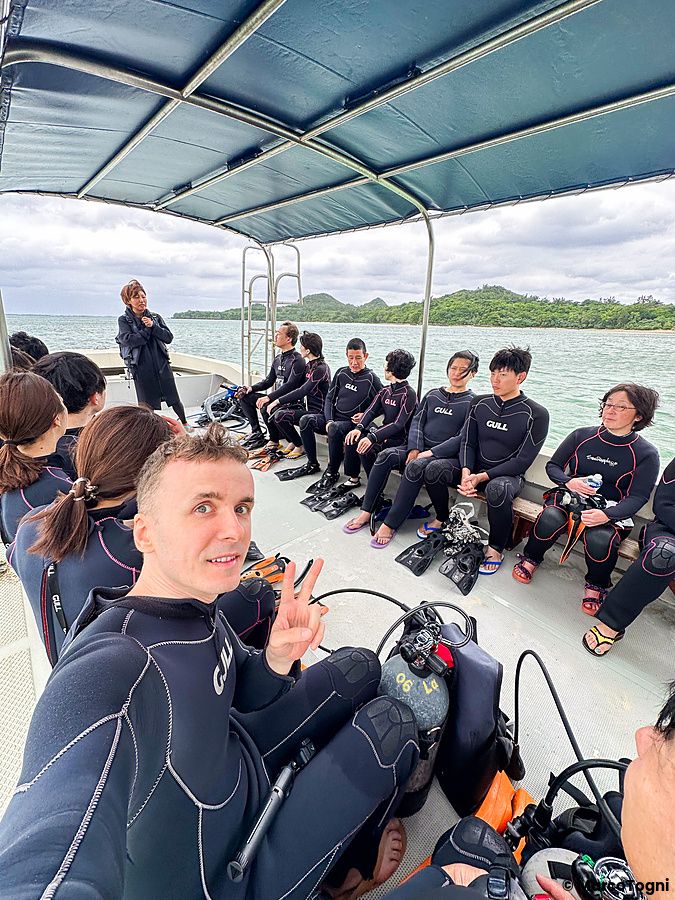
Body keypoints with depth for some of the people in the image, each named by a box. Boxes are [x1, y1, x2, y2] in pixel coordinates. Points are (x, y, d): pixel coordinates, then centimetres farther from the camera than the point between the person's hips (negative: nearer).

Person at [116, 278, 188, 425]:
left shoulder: (155, 317, 9)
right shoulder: (124, 320, 0)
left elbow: (169, 337, -1)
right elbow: (128, 340, -16)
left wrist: (153, 327, -14)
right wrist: (147, 331, -9)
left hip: (162, 365, 3)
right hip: (142, 370, -3)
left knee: (174, 400, 12)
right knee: (149, 406, 5)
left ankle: (185, 423, 33)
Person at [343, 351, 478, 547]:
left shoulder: (472, 403, 2)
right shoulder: (433, 395, 17)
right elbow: (417, 422, 10)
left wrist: (430, 453, -17)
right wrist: (415, 449, -8)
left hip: (449, 456, -5)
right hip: (421, 450, 5)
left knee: (416, 467, -35)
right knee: (386, 455, -21)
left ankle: (390, 525, -28)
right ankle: (366, 513, -18)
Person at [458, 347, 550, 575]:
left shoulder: (536, 415, -10)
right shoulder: (480, 403, 4)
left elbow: (523, 461, -13)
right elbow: (467, 442, 2)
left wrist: (483, 476, -21)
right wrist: (466, 471, -17)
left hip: (509, 475, -4)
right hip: (475, 468, 4)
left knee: (497, 489, -39)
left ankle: (496, 547, -12)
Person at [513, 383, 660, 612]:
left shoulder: (646, 453, -2)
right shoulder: (582, 436, 4)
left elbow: (637, 497, -7)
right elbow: (552, 465, 9)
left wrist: (606, 515, -26)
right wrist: (568, 482, -14)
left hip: (611, 511, -1)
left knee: (599, 541, -34)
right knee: (550, 519, -33)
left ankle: (596, 586, 1)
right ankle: (531, 559, -3)